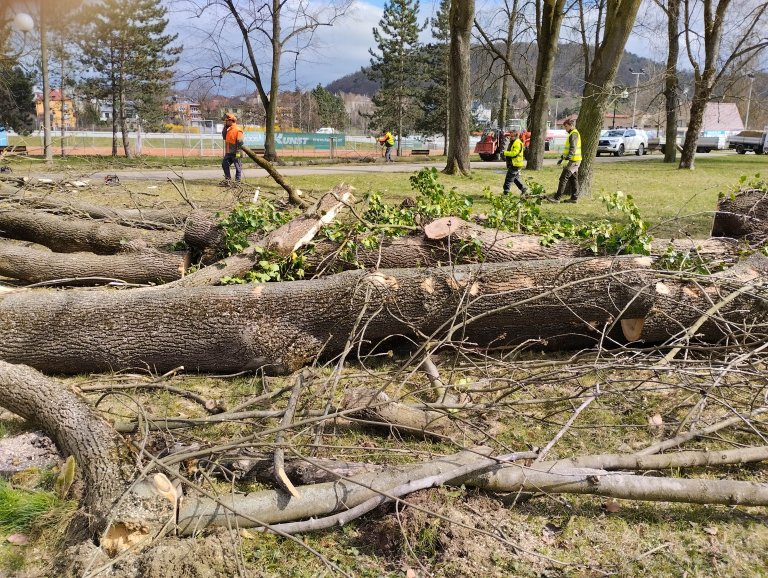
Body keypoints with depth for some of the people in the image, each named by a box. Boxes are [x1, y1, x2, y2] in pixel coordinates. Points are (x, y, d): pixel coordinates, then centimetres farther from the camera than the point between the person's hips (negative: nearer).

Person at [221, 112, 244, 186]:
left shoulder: (238, 130, -14)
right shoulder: (228, 129, 13)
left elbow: (240, 142, -18)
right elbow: (224, 137, 15)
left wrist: (238, 152, -22)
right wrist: (225, 127, 7)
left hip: (235, 153, -9)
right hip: (228, 152, 9)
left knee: (238, 167, 1)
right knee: (224, 164, 9)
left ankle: (237, 181, 6)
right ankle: (228, 179, 16)